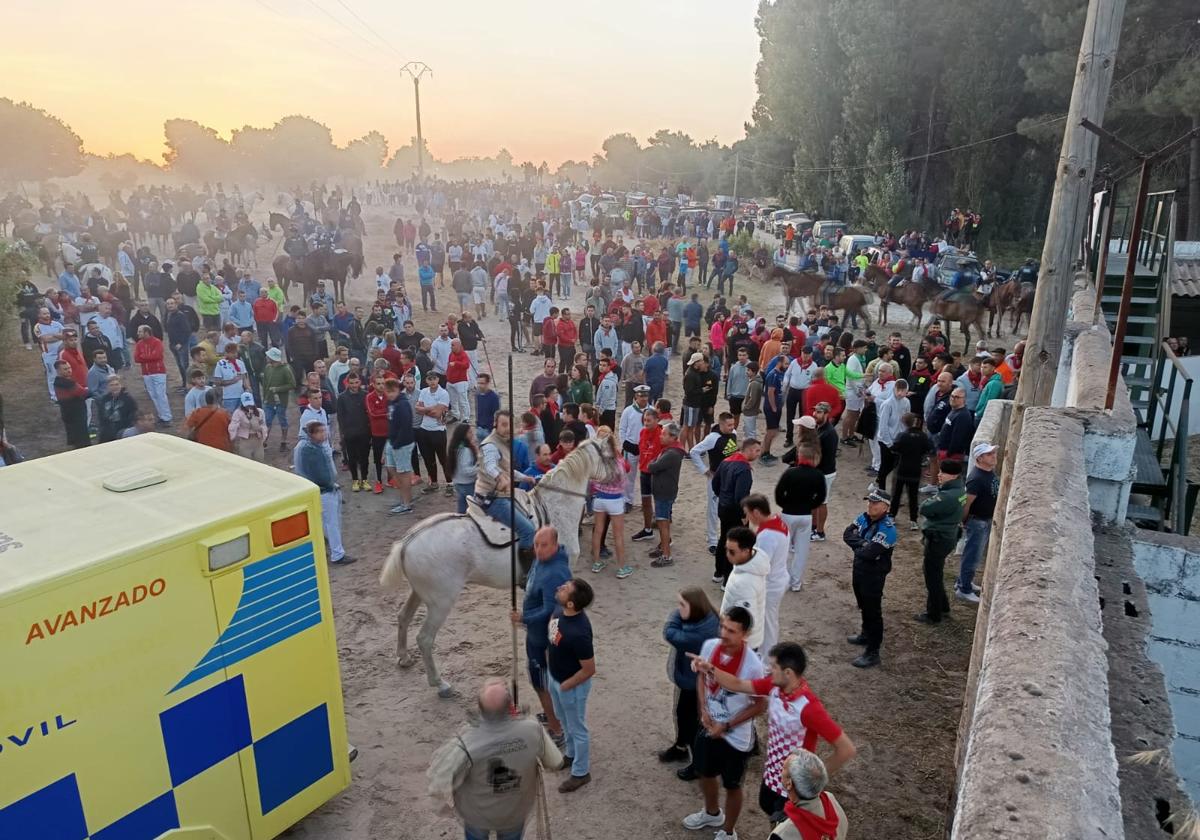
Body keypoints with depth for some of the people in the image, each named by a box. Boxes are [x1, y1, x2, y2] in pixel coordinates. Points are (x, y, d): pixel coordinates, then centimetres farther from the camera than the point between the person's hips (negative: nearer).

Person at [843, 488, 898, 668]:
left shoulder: (888, 528, -25)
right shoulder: (864, 517, -1)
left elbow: (869, 552, -31)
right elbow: (847, 534, -3)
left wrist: (857, 546, -11)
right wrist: (863, 543, -18)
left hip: (874, 574, -8)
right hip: (859, 568, 8)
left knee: (873, 611, 0)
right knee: (864, 606, 25)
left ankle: (873, 653, 8)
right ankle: (866, 634, 45)